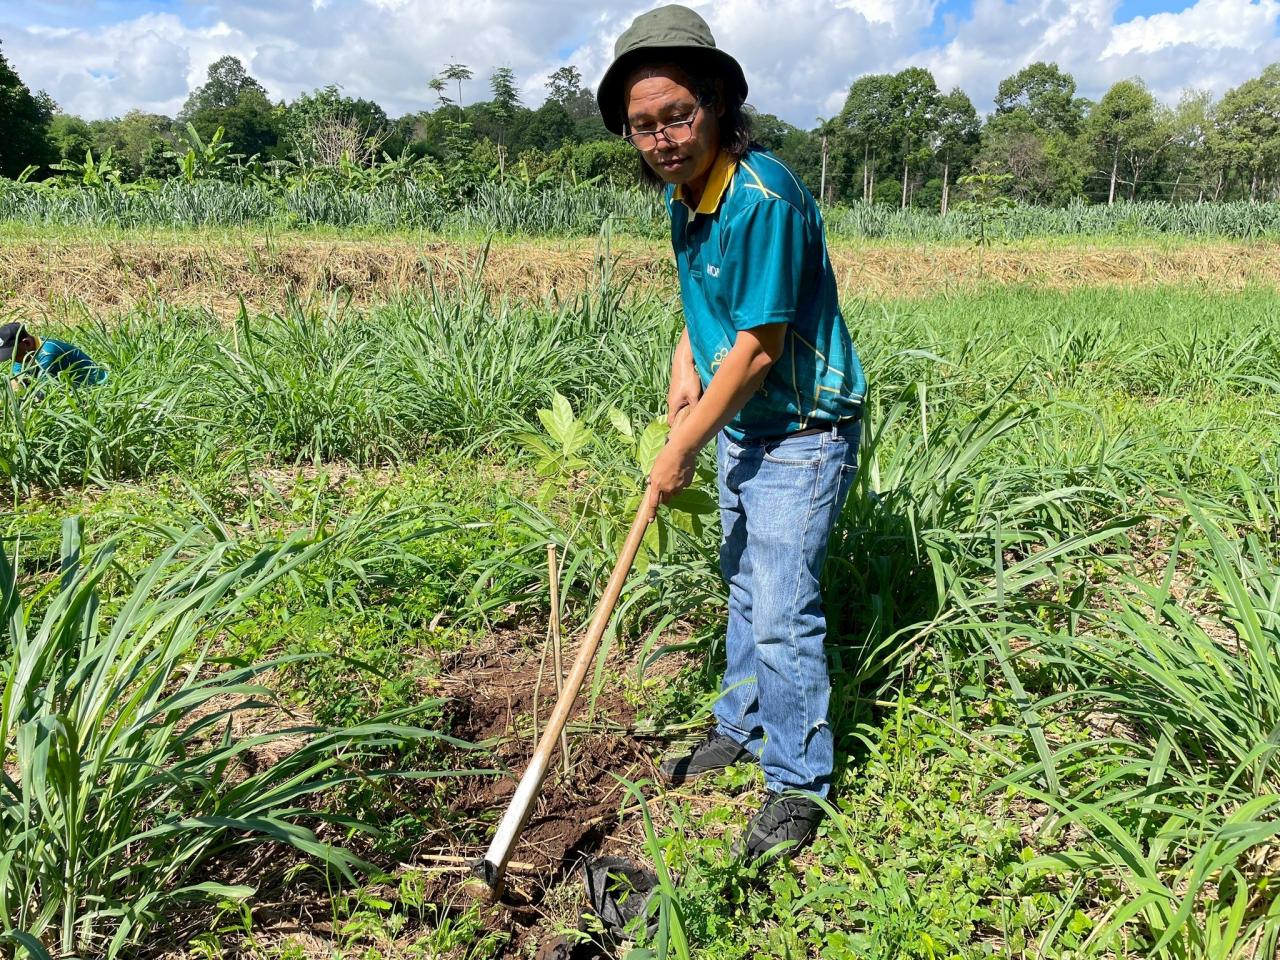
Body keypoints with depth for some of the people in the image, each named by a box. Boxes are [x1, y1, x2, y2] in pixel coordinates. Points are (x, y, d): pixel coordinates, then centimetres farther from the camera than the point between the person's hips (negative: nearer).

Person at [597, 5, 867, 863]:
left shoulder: (764, 197, -26)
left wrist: (680, 452, -17)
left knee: (783, 613, -7)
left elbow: (758, 349, -25)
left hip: (801, 433, -9)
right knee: (744, 587, 20)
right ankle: (744, 729, 37)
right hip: (740, 426, 9)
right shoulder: (682, 191, 2)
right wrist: (687, 358, 0)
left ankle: (800, 783, 10)